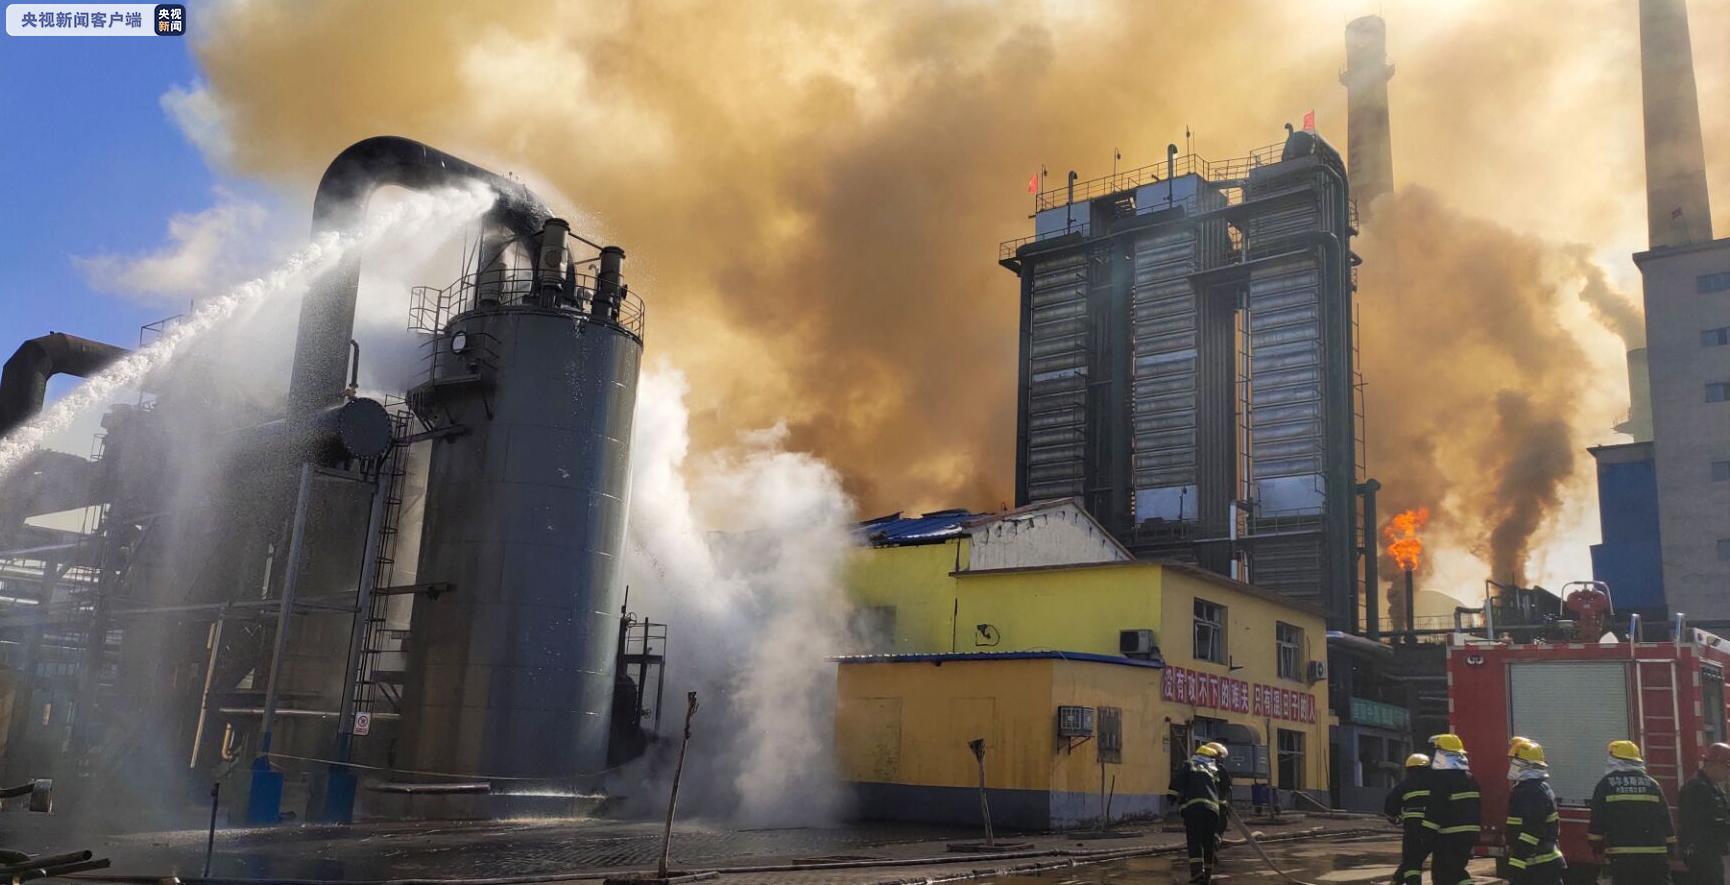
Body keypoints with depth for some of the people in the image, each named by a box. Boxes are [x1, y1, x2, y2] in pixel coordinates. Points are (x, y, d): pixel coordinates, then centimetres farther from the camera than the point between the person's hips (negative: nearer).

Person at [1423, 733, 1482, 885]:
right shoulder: (1469, 777, 13)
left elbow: (1435, 809, -19)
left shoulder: (1442, 777, -15)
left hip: (1450, 836, -9)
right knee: (1456, 870, 18)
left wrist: (1427, 837, -14)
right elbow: (1477, 806, 19)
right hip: (1469, 833, 9)